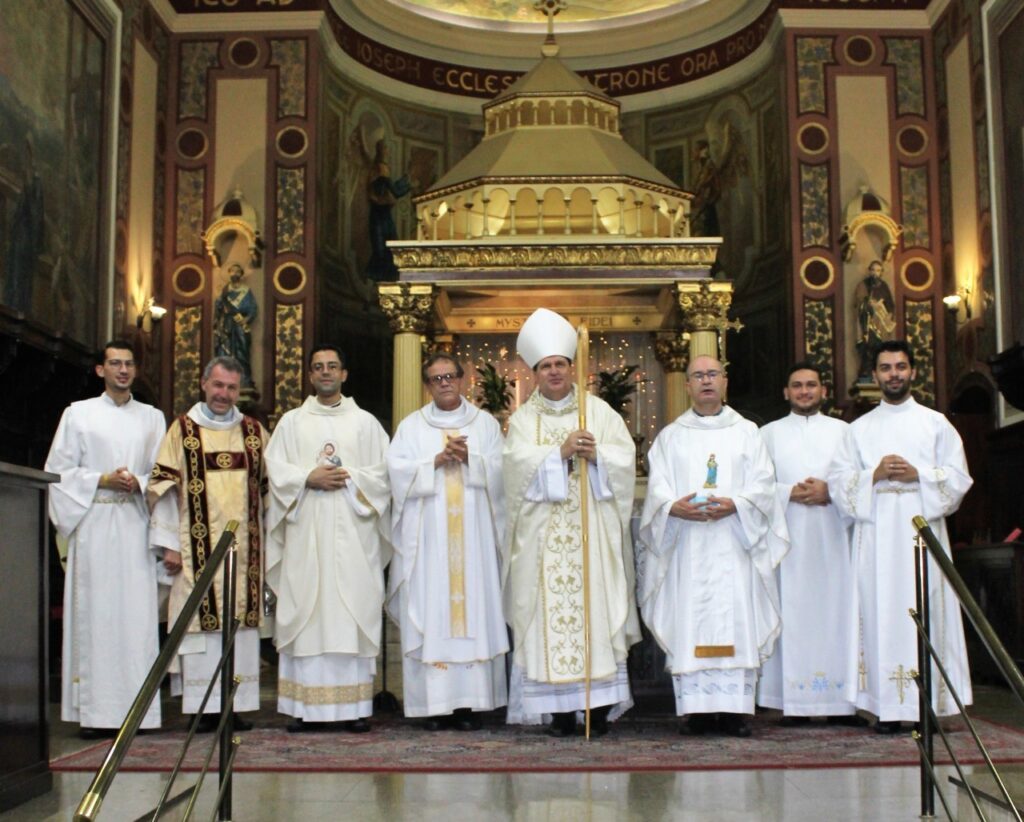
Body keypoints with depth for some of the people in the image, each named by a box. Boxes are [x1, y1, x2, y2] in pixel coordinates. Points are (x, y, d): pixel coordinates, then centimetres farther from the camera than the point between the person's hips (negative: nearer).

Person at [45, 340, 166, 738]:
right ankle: (95, 711, -3)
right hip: (93, 523, -2)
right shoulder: (78, 414, 10)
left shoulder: (152, 418, 16)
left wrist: (138, 483, -8)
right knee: (94, 613, -5)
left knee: (138, 614, -4)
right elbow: (58, 471, 5)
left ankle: (137, 708, -1)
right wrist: (102, 480, -8)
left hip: (135, 524, 2)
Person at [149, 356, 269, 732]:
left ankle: (237, 704, 7)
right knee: (201, 618, -4)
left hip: (244, 547, 3)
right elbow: (164, 486, 1)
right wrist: (169, 543, -5)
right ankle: (204, 707, 2)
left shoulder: (254, 431, 13)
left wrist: (267, 541, 10)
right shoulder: (183, 429, 5)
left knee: (242, 620, 0)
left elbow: (267, 487, 16)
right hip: (198, 548, -2)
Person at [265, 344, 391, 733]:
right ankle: (307, 705, 0)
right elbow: (276, 469, 4)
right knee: (306, 611, -3)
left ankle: (354, 705, -1)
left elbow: (384, 471, 5)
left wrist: (350, 479, -10)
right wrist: (310, 478, -11)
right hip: (306, 530, 1)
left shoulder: (366, 422, 12)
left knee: (353, 609, -4)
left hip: (352, 530, 0)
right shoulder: (291, 422, 13)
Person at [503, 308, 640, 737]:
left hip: (592, 529, 0)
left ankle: (601, 704, 1)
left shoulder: (599, 410, 11)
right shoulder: (523, 418, 11)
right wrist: (560, 452, -18)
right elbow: (518, 461, -6)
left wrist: (596, 454, -16)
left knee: (596, 605, -5)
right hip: (544, 532, 0)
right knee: (549, 611, -4)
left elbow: (626, 456, 2)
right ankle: (560, 708, 1)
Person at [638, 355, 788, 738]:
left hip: (735, 544, 0)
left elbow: (763, 484, 3)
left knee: (737, 619, -6)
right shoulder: (670, 436, 16)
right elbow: (657, 487, 5)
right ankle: (696, 707, -3)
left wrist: (734, 504, -15)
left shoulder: (747, 432, 14)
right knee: (689, 622, -5)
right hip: (686, 546, 1)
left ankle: (735, 707, -3)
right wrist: (674, 507, -16)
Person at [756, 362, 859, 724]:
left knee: (836, 609, -4)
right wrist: (790, 493, -11)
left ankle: (841, 702, -1)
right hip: (788, 537, 0)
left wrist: (830, 492, -11)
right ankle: (794, 703, -4)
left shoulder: (843, 430, 14)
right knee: (793, 611, -5)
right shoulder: (770, 433, 13)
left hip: (833, 536, 1)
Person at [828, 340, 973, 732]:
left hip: (922, 529, 0)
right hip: (875, 534, 1)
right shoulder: (859, 428, 14)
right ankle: (887, 707, -3)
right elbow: (838, 481, 7)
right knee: (881, 609, -5)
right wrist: (874, 475, -10)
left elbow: (958, 477, 5)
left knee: (924, 611, -6)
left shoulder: (936, 423, 13)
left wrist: (918, 474, -10)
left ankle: (928, 703, -2)